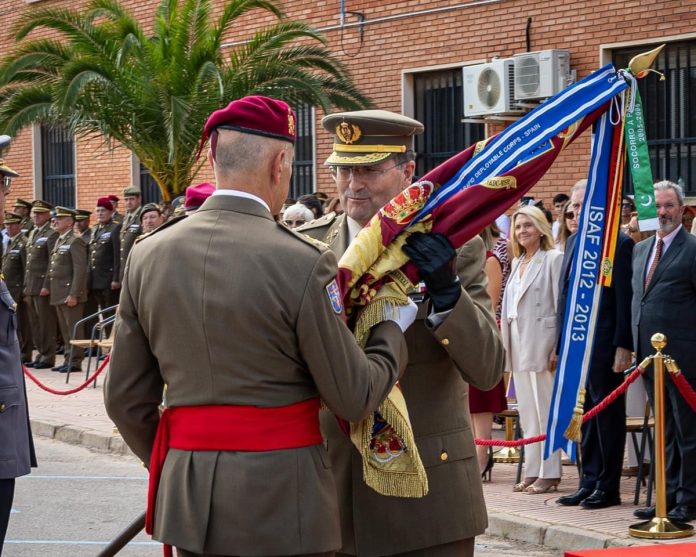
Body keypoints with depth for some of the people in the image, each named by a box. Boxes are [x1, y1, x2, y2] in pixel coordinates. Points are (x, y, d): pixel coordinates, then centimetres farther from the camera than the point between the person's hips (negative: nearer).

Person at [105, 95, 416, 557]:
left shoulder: (148, 255, 1)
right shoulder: (302, 262, -14)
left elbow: (125, 398, 7)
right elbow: (354, 398, -8)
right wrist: (394, 327, 9)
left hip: (188, 498, 5)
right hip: (281, 499, -5)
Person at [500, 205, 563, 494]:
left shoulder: (554, 259, -6)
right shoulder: (517, 263, 17)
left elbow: (562, 306, -10)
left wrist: (558, 348, -16)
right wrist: (506, 344, 13)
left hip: (541, 340, -8)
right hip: (518, 344, 8)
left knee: (545, 411, -4)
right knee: (526, 412, 9)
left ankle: (549, 473, 0)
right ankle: (532, 472, 14)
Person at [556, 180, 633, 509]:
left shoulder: (619, 244, -9)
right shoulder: (573, 242, 14)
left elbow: (625, 298, -12)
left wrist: (623, 345, -16)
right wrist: (562, 341, 13)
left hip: (604, 345, -7)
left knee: (607, 414, 1)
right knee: (583, 415, 11)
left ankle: (608, 487, 8)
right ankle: (588, 482, 18)